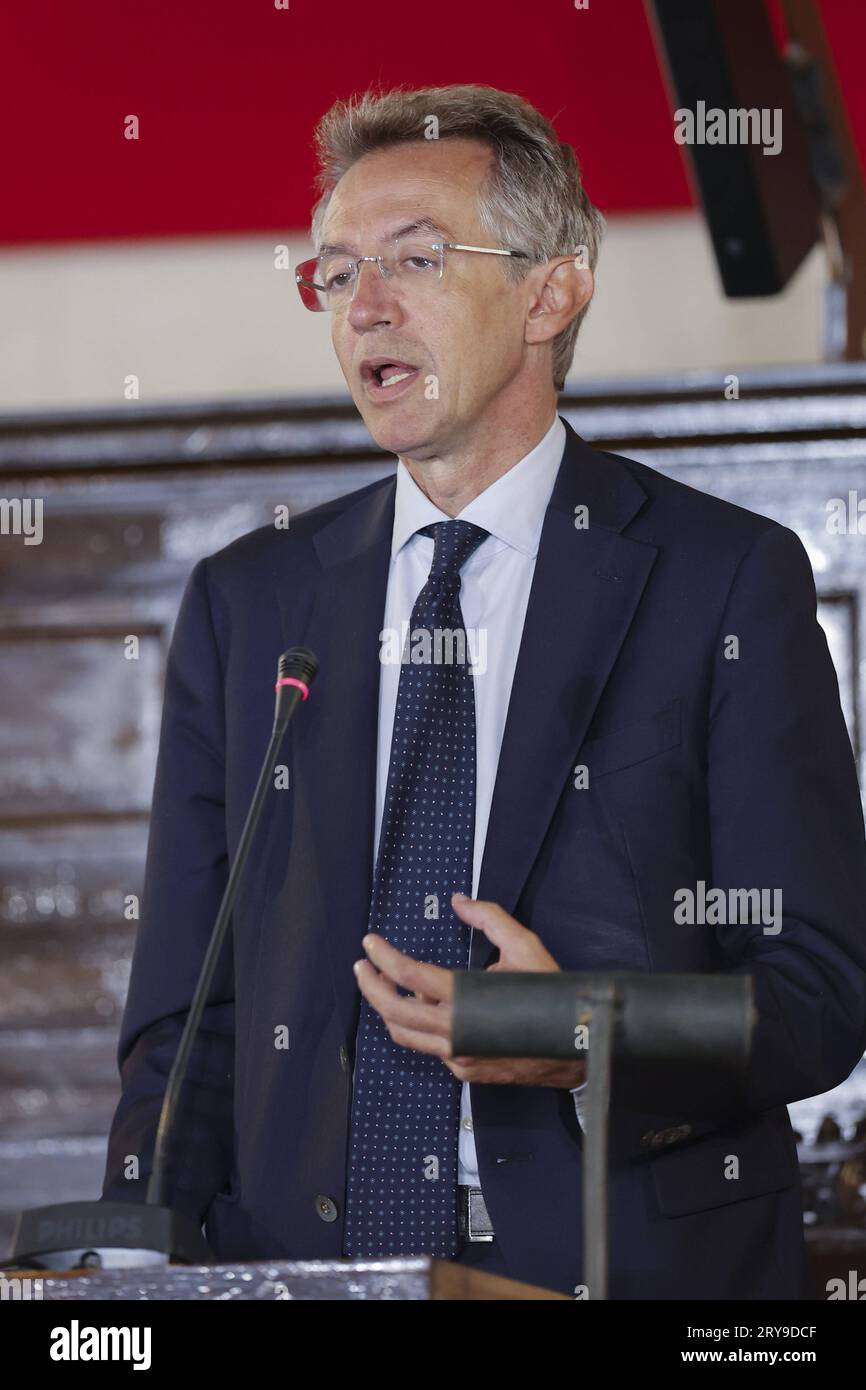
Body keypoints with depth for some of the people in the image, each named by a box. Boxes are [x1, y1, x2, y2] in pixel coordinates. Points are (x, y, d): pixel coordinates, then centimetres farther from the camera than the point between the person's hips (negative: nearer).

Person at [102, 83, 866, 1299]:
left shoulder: (729, 584, 5)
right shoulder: (248, 604, 16)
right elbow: (186, 1011, 14)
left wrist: (592, 1045, -18)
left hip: (629, 1257, -2)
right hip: (305, 1251, 3)